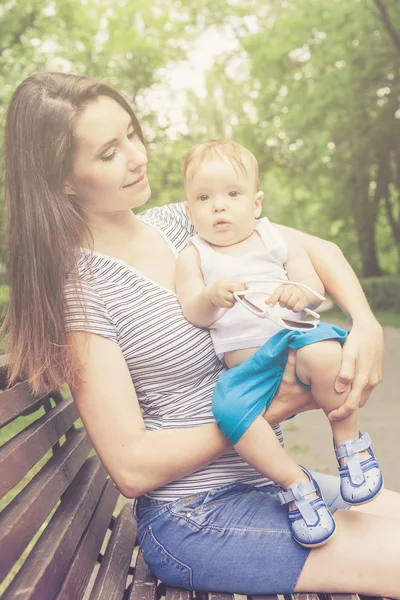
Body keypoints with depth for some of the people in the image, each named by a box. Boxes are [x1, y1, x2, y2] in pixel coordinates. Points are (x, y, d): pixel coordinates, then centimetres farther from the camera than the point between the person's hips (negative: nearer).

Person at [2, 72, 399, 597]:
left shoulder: (177, 223, 3)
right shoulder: (80, 283, -17)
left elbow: (318, 249, 7)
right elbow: (132, 467, -18)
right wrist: (269, 409, -17)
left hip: (266, 476, 7)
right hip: (193, 520, -7)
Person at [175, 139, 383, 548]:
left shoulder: (275, 240, 13)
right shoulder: (193, 257, 10)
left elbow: (315, 284, 8)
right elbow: (193, 315, 0)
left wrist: (301, 291, -17)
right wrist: (211, 298, -23)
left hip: (293, 334, 0)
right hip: (246, 367, 0)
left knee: (324, 354, -34)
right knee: (230, 407, -31)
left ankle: (349, 439, -8)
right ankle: (294, 482, -12)